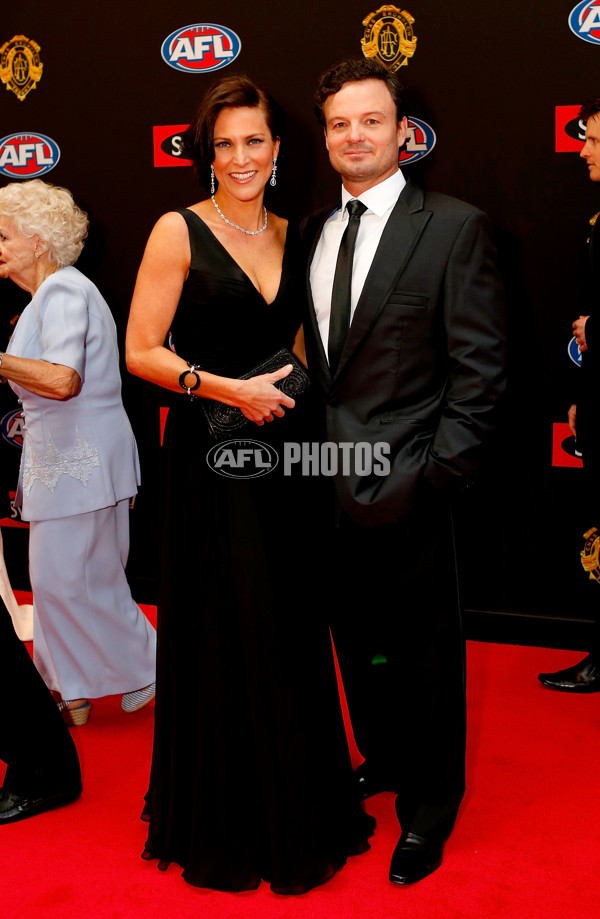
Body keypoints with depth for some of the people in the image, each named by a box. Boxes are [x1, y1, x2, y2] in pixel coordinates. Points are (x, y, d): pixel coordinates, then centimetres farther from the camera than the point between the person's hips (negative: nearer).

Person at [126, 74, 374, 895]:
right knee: (223, 635, 2)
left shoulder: (292, 236, 12)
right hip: (212, 456, -5)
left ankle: (298, 806, 29)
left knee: (292, 629, 9)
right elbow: (140, 351, -8)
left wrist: (295, 388, 3)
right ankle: (225, 823, 23)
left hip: (284, 453, 5)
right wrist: (231, 390, -15)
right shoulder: (179, 232, -4)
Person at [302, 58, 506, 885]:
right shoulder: (310, 232, 9)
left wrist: (437, 477, -14)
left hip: (404, 487, -5)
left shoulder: (454, 227, -7)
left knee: (425, 654, 10)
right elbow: (311, 359, 11)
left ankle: (431, 803, 30)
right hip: (330, 484, 5)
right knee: (357, 644, 19)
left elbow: (479, 369, -10)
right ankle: (383, 761, 43)